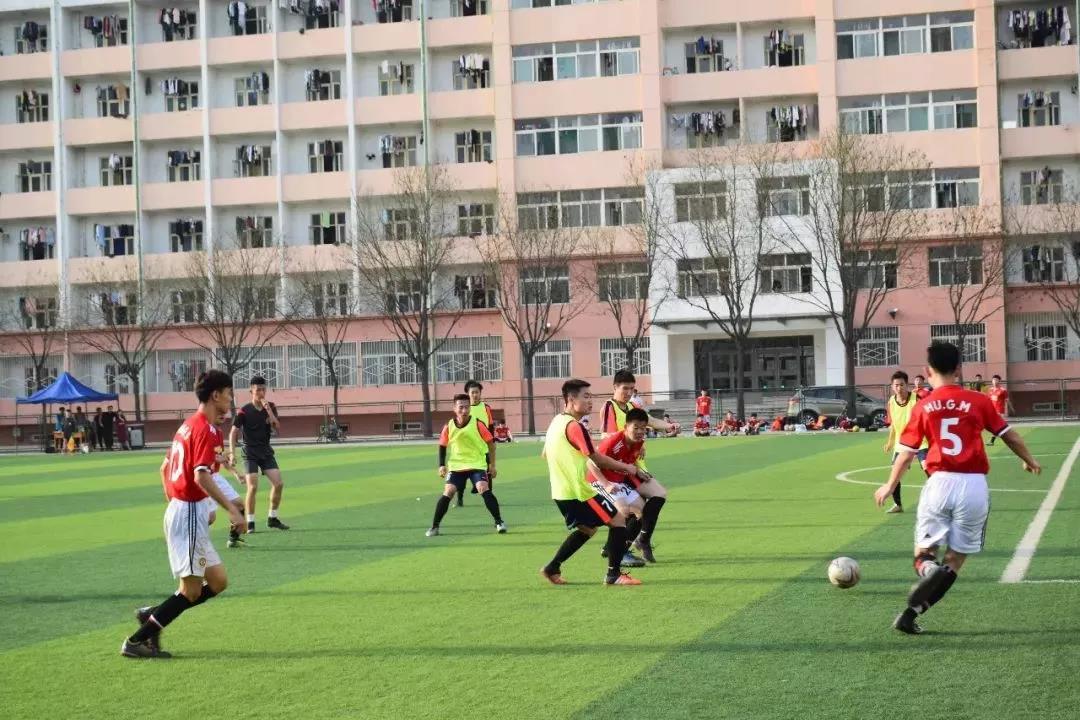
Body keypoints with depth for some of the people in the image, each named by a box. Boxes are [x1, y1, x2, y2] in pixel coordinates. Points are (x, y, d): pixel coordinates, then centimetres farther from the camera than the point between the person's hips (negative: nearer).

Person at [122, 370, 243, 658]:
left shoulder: (189, 425, 15)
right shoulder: (205, 429, -15)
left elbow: (165, 468, 22)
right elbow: (201, 476, -26)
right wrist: (232, 509, -27)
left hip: (179, 509, 10)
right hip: (190, 513, -10)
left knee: (217, 582, 10)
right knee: (191, 590, -4)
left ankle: (152, 616, 14)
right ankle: (136, 641, 0)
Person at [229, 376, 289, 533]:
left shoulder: (271, 407, 1)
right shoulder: (244, 411, -10)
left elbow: (277, 427, -11)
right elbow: (233, 433, -9)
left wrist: (268, 410, -22)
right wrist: (232, 453, -19)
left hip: (266, 452, 4)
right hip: (250, 454, -4)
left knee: (278, 484, -3)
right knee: (253, 487, -14)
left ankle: (272, 518, 12)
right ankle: (250, 522, -3)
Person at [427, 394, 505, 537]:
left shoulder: (478, 424, -13)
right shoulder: (449, 426, -6)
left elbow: (490, 443, -3)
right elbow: (442, 446, 9)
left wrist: (492, 464, -1)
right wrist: (442, 465, 0)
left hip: (477, 465, -2)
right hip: (456, 466, 2)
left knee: (484, 489, -20)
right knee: (447, 493, -7)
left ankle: (499, 522, -11)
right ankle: (434, 526, 3)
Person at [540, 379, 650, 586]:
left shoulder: (556, 422, 10)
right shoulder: (574, 427, -18)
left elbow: (545, 454, 22)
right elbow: (597, 459, -16)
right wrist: (628, 468, -5)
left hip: (561, 492, 9)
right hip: (579, 491, -9)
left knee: (587, 528, 24)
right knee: (618, 520, -1)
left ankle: (552, 568, 22)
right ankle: (613, 574, 1)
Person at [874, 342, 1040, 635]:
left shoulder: (923, 407, 3)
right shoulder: (978, 401, 2)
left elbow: (906, 454, 5)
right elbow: (1010, 436, 10)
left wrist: (890, 486, 21)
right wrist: (1029, 460, 30)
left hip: (940, 483, 0)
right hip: (974, 485, 0)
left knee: (924, 553, 14)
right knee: (954, 561, 9)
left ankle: (929, 569, -22)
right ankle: (910, 613, -5)